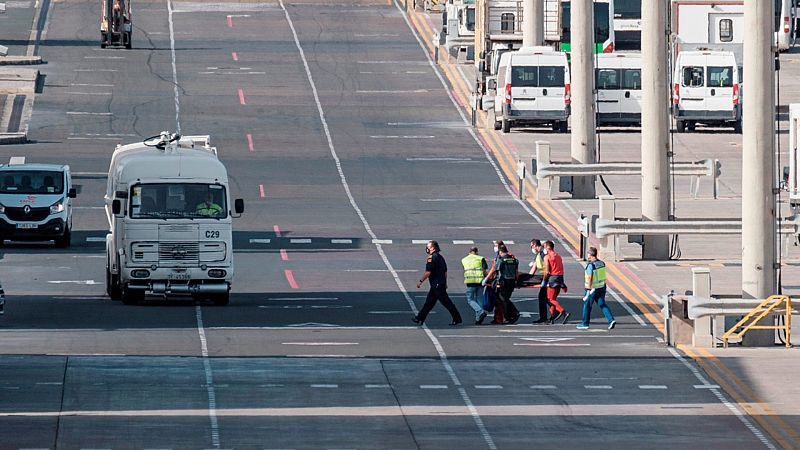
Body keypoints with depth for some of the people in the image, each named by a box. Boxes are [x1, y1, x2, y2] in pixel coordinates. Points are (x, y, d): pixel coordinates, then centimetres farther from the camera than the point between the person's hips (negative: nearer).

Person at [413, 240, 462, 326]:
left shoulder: (431, 258, -15)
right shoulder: (440, 257, 14)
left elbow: (428, 272, -20)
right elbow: (445, 271, 19)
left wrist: (420, 281, -11)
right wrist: (445, 283, 26)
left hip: (436, 285, -10)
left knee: (446, 302, -7)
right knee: (429, 302, 13)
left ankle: (457, 318, -6)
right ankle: (420, 318, 18)